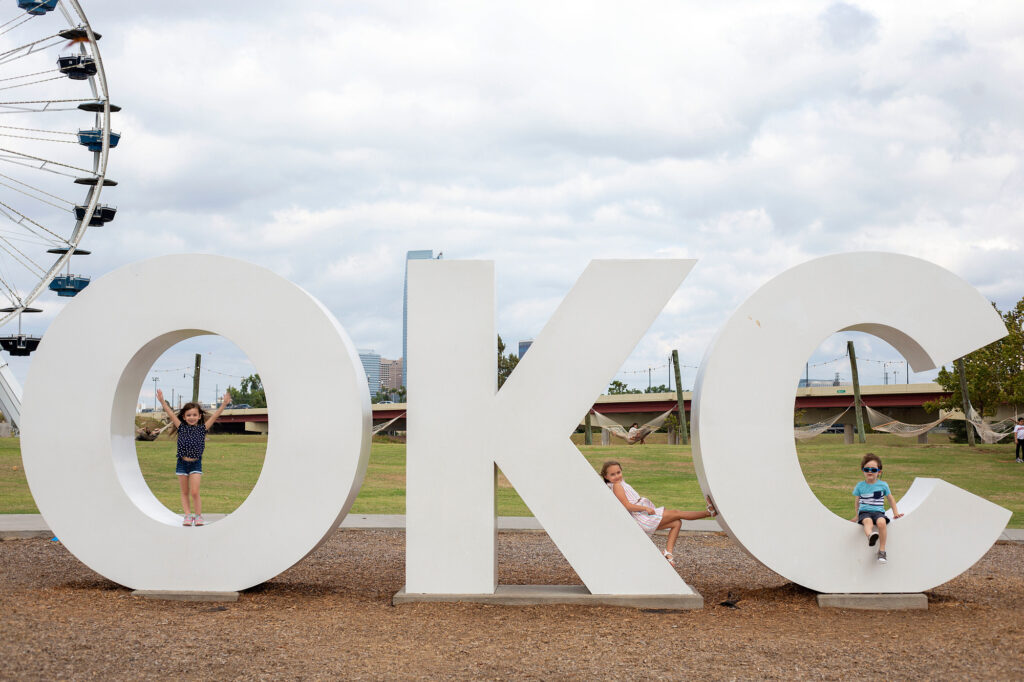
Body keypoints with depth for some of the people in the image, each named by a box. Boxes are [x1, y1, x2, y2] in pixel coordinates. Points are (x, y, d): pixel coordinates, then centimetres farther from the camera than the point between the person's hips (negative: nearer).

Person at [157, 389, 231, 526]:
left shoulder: (202, 428, 0)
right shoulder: (181, 428, 2)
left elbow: (215, 415, -6)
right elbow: (170, 413, -3)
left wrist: (224, 404, -14)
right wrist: (162, 401, -10)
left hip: (196, 464, -2)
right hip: (182, 463, 2)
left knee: (194, 492, -7)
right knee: (185, 492, 8)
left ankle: (198, 516, 6)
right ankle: (188, 515, 15)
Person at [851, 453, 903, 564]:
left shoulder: (883, 485, 8)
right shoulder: (860, 486, 10)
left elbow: (890, 499, 20)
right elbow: (857, 502, 21)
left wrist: (895, 513, 17)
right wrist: (857, 516, 21)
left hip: (878, 512, 0)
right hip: (864, 512, 0)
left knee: (881, 522, -35)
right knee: (868, 521, -37)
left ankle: (882, 551, -29)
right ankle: (870, 536, -73)